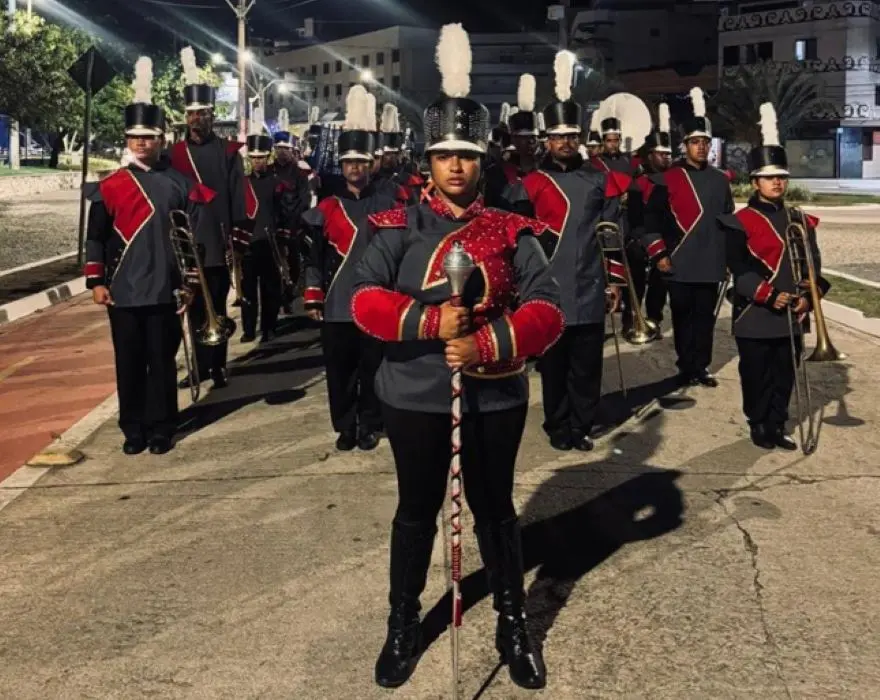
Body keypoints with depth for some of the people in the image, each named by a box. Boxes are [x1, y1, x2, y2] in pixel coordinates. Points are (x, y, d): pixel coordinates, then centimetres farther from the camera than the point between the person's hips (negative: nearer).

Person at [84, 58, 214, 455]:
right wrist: (96, 282, -4)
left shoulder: (178, 184, 4)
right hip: (124, 291, 0)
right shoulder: (111, 187, 2)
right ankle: (133, 429, 18)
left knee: (162, 361, 6)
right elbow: (96, 237, 2)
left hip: (164, 291, 0)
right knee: (129, 362, 6)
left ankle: (161, 429, 17)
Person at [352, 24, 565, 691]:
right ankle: (403, 625, 32)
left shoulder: (512, 231, -2)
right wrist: (430, 321, -27)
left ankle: (514, 624, 32)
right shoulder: (399, 228, -3)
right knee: (416, 511, 14)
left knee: (496, 510, 15)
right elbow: (365, 300, -13)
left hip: (496, 398, 0)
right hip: (415, 398, 0)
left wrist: (486, 344, -24)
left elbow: (546, 309, -10)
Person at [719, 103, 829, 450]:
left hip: (791, 316, 5)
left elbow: (813, 263, 8)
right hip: (755, 316, -4)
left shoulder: (801, 220, 9)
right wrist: (770, 296, -21)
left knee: (785, 376, 11)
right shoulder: (740, 222, -7)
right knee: (756, 376, 6)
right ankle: (758, 425, 20)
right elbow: (740, 269, -14)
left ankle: (777, 426, 24)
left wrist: (807, 297, -7)